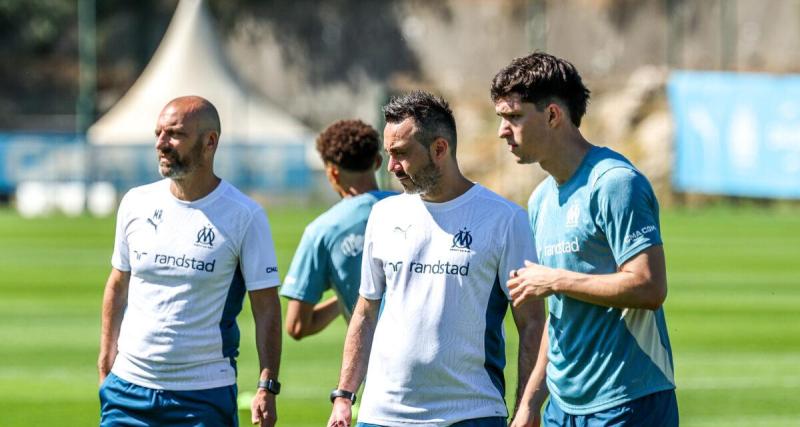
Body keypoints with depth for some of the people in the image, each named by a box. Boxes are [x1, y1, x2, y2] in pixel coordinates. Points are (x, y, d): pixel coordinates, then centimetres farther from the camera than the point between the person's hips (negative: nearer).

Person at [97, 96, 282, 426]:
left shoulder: (244, 216, -5)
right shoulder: (136, 204, 6)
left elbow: (266, 307, -4)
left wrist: (267, 387, -13)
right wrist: (105, 366, 10)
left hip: (206, 397, -3)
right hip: (128, 385, 3)